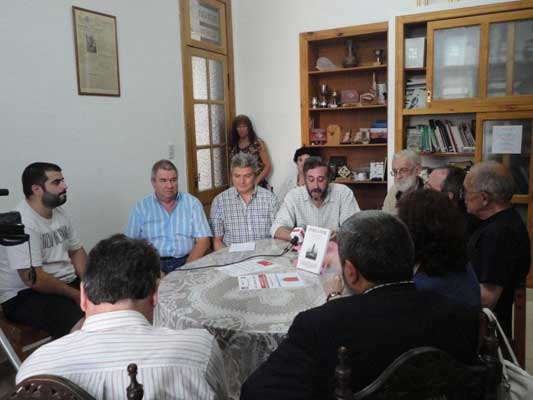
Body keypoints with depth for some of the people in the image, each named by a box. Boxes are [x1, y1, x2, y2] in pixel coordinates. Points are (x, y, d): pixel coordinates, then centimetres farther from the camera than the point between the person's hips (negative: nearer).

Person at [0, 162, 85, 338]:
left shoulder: (60, 213, 8)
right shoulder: (22, 224, -20)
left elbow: (77, 251, 13)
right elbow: (33, 279, -24)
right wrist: (76, 295, -15)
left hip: (68, 282, 8)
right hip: (24, 296, -8)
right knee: (80, 322, -32)